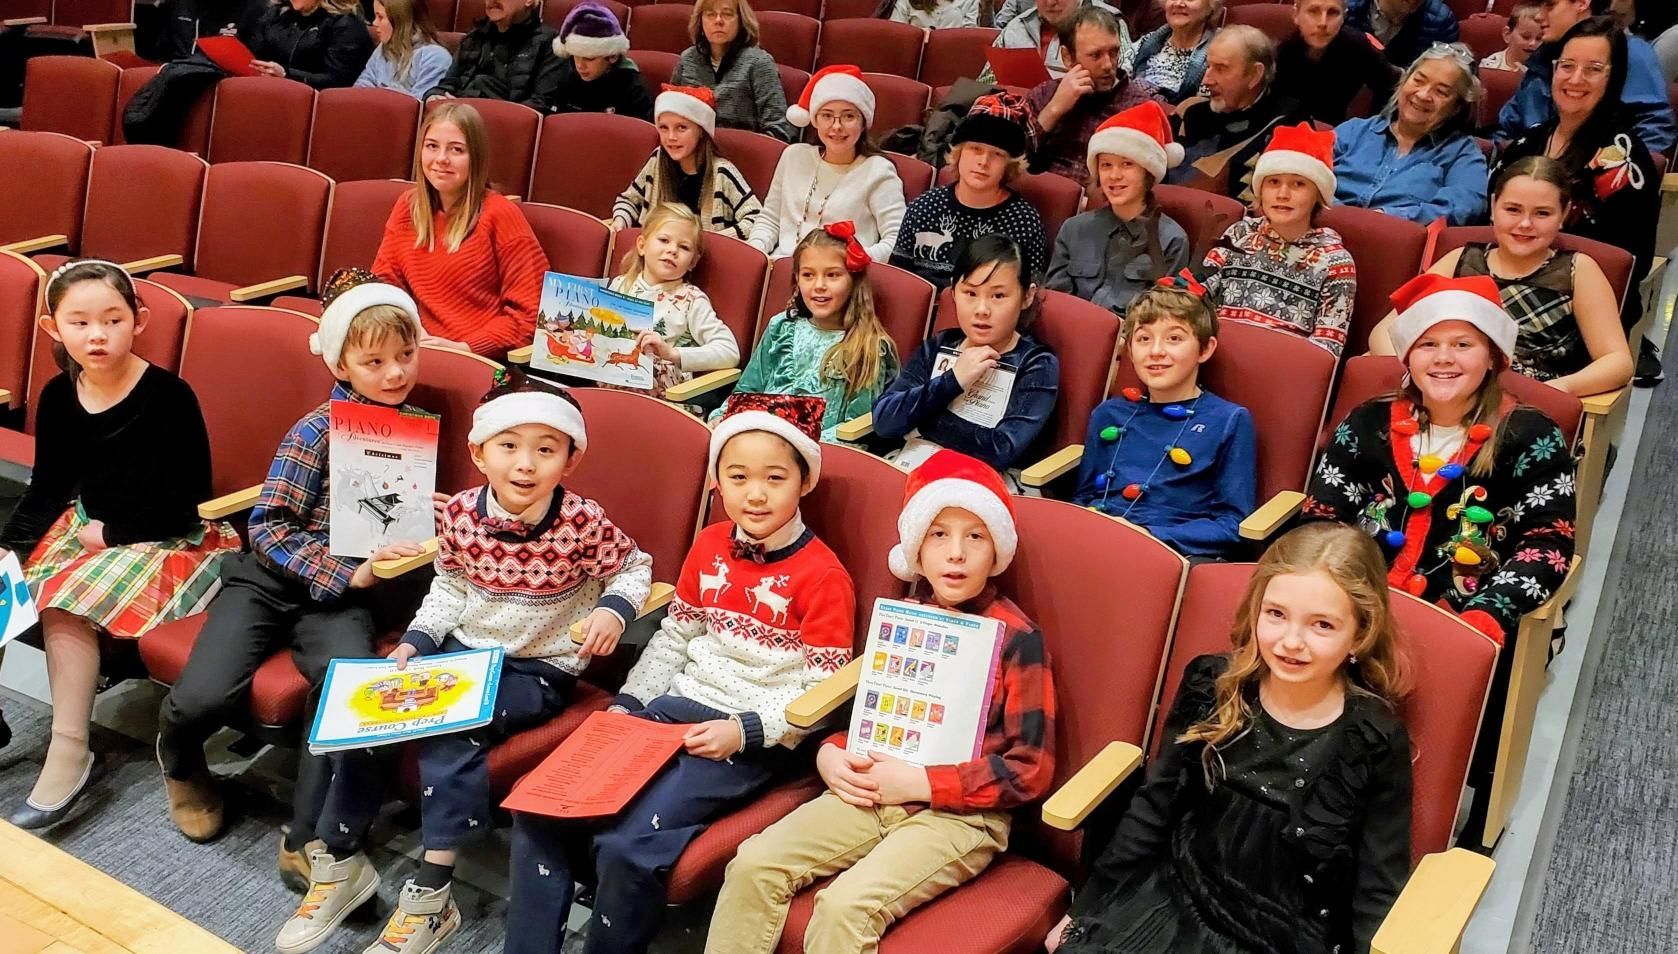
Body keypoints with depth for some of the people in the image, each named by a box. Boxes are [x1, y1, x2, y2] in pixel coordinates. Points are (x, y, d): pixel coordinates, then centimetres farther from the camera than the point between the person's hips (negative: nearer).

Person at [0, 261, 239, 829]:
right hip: (88, 527, 7)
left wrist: (113, 535, -13)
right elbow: (47, 487, 7)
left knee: (66, 600, -24)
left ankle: (70, 754, -16)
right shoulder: (58, 397, 1)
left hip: (169, 538, -7)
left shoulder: (167, 395, -17)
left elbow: (188, 495, -16)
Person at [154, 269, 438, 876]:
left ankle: (306, 841, -13)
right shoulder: (317, 431, -8)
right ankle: (179, 759, 21)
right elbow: (268, 529, -10)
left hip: (342, 598, 2)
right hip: (270, 579, -2)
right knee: (203, 698, -21)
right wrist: (348, 572, -19)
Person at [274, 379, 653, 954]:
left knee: (449, 730, -28)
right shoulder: (461, 513, -8)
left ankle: (432, 896, -17)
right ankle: (340, 862, 9)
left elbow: (634, 568, -2)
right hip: (460, 647, 5)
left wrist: (613, 609, -20)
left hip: (536, 669, -5)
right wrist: (416, 639, -4)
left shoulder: (583, 523, -19)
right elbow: (450, 586, 9)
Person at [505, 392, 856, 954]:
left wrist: (745, 731, -18)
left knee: (627, 842, -25)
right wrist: (627, 704, 6)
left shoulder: (822, 577, -11)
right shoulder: (709, 545, 8)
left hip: (752, 741, -6)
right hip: (673, 709, 6)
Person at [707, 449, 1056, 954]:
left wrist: (919, 782, -15)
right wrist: (831, 755, -2)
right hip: (872, 792, 6)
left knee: (846, 905, -27)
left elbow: (1030, 770, -9)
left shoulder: (1017, 636, -7)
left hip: (960, 812, -5)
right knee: (755, 864, -14)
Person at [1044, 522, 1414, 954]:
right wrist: (1087, 908, 8)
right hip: (1171, 900, 3)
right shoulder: (1210, 686, -4)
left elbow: (1379, 890, -5)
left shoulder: (1376, 742, -12)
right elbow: (1154, 807, 5)